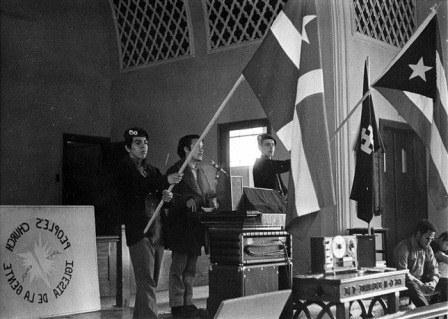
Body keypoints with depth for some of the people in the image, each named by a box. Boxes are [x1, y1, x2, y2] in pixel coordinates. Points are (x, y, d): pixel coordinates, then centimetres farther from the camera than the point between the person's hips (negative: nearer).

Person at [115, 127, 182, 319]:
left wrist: (165, 195, -3)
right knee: (146, 282, -12)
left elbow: (157, 194, 20)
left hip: (157, 230, 7)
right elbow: (138, 188, -18)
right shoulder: (124, 169, -2)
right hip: (138, 230, -7)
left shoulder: (151, 170, 20)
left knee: (150, 282, 10)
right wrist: (166, 181, -24)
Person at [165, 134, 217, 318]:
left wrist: (211, 200, 1)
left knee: (191, 267, 11)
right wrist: (186, 200, -28)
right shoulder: (175, 171, -6)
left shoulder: (200, 172, 19)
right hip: (181, 226, -8)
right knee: (178, 266, -3)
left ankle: (188, 303, 18)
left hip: (196, 226, 8)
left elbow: (208, 193, 21)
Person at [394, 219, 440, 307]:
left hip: (421, 282, 7)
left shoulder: (427, 248, 8)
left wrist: (433, 282, -14)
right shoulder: (403, 247, -16)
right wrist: (421, 285, -29)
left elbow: (433, 268, 9)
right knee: (414, 288, -37)